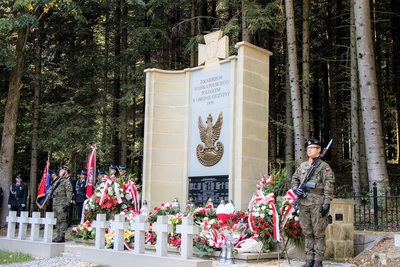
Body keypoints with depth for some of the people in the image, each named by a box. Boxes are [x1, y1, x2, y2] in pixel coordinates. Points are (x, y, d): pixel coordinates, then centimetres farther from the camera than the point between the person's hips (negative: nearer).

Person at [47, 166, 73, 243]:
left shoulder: (66, 182, -6)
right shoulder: (57, 181, 18)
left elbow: (69, 194, -13)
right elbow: (50, 189, 28)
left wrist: (67, 204, -19)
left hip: (62, 205, -8)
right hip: (55, 204, 8)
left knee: (62, 220, -8)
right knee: (57, 221, 12)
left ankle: (62, 237, -7)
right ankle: (58, 236, 19)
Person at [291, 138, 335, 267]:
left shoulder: (324, 166, -2)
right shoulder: (302, 166, 15)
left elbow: (329, 186, -8)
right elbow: (294, 179, 23)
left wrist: (327, 203, -15)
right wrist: (296, 189, 2)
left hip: (318, 203, -6)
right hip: (303, 203, 6)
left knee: (319, 233, -1)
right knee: (307, 233, 9)